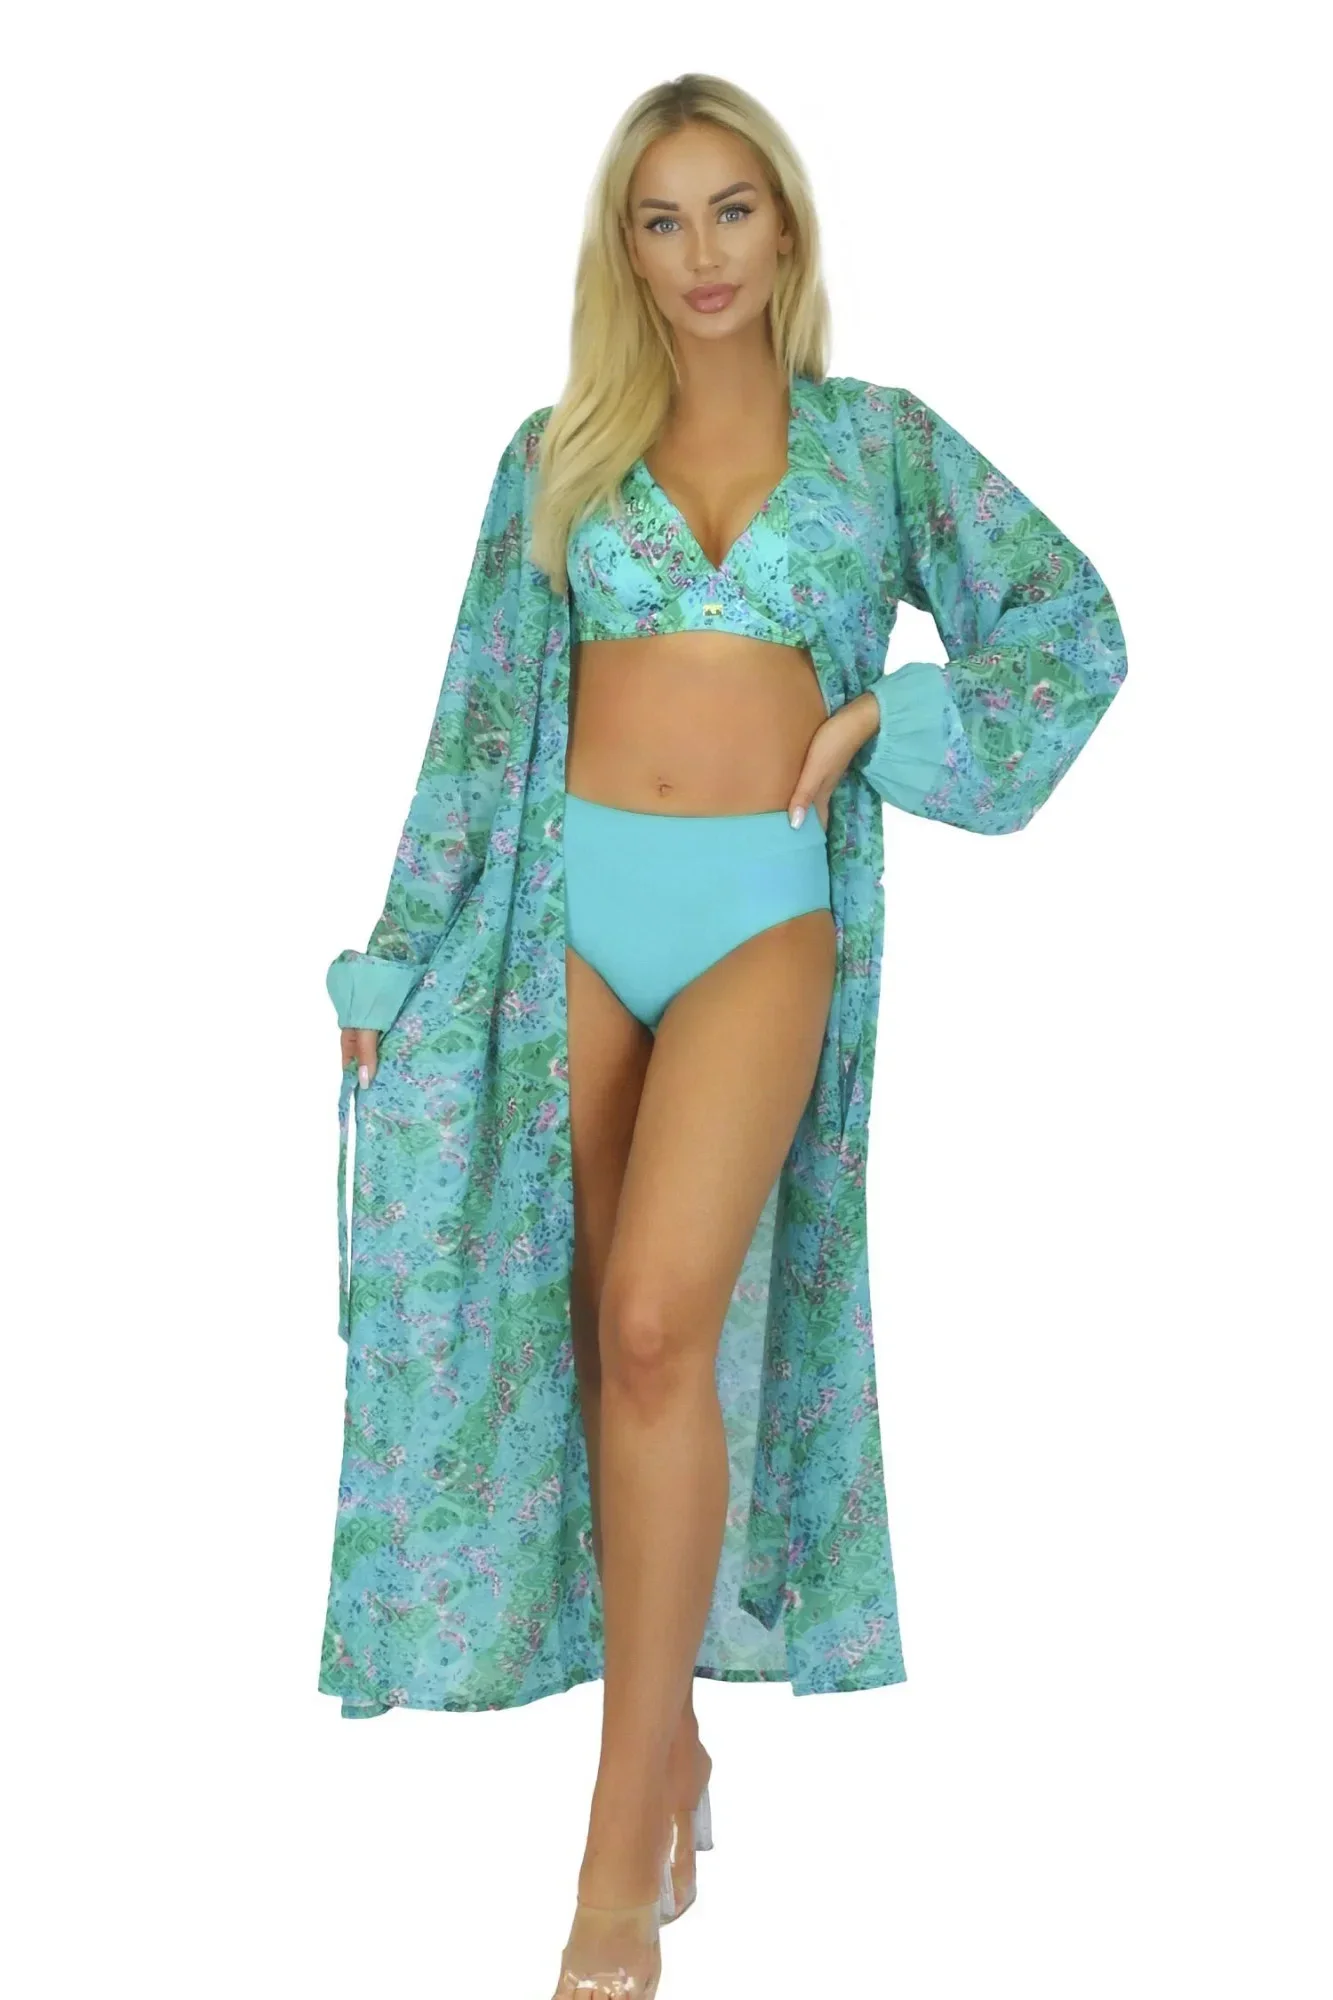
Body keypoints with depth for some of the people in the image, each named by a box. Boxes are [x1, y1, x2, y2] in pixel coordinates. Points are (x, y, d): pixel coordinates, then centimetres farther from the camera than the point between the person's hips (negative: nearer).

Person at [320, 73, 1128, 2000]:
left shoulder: (879, 437, 9)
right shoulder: (558, 450, 12)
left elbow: (1076, 629, 6)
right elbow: (478, 721, 11)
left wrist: (877, 718, -5)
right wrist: (396, 962, 8)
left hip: (765, 916, -2)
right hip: (569, 903, 3)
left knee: (662, 1322, -17)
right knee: (605, 1335, 4)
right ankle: (671, 1735, 20)